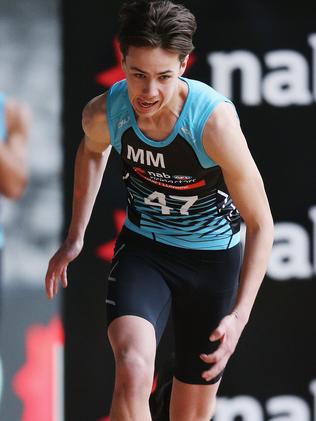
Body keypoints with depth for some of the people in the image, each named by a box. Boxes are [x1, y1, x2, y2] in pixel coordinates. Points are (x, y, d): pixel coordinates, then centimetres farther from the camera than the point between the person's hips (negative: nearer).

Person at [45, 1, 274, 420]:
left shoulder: (215, 121, -29)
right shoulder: (103, 113, -17)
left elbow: (261, 224, -20)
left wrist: (239, 316, -28)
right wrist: (75, 237, 12)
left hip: (212, 258, -1)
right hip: (142, 249, 1)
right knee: (132, 370, -29)